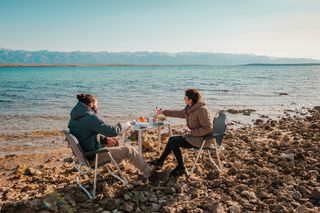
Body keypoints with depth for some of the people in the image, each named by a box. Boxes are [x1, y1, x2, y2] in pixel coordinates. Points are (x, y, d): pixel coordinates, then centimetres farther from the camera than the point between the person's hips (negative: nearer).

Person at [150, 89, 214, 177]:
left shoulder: (201, 110, -23)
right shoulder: (189, 108, 5)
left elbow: (208, 128, -25)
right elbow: (179, 113, 21)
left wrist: (192, 132, -20)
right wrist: (163, 112, 25)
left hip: (202, 139, -9)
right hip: (194, 136, 9)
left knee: (173, 142, -11)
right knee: (172, 139, 9)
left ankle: (181, 168, 2)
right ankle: (160, 161, 22)